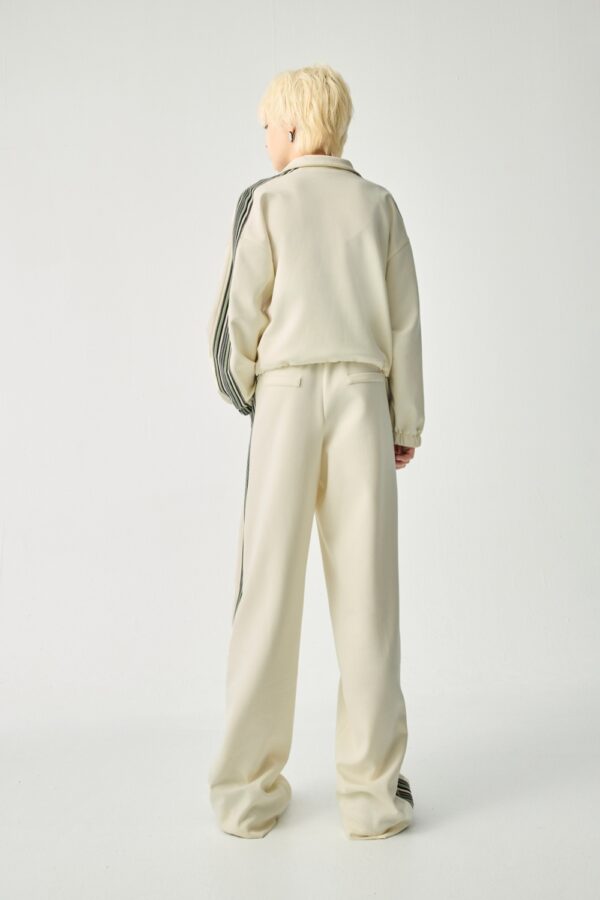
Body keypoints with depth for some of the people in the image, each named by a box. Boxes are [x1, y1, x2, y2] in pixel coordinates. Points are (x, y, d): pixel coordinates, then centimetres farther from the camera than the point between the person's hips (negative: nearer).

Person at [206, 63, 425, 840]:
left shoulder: (264, 201, 5)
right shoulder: (378, 204, 11)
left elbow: (240, 316, -2)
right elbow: (405, 323, 7)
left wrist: (240, 389, 16)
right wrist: (407, 423, 11)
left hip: (286, 396, -1)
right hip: (363, 398, 2)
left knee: (270, 588, 2)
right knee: (365, 591, 1)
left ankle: (249, 790, 9)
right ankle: (371, 791, 6)